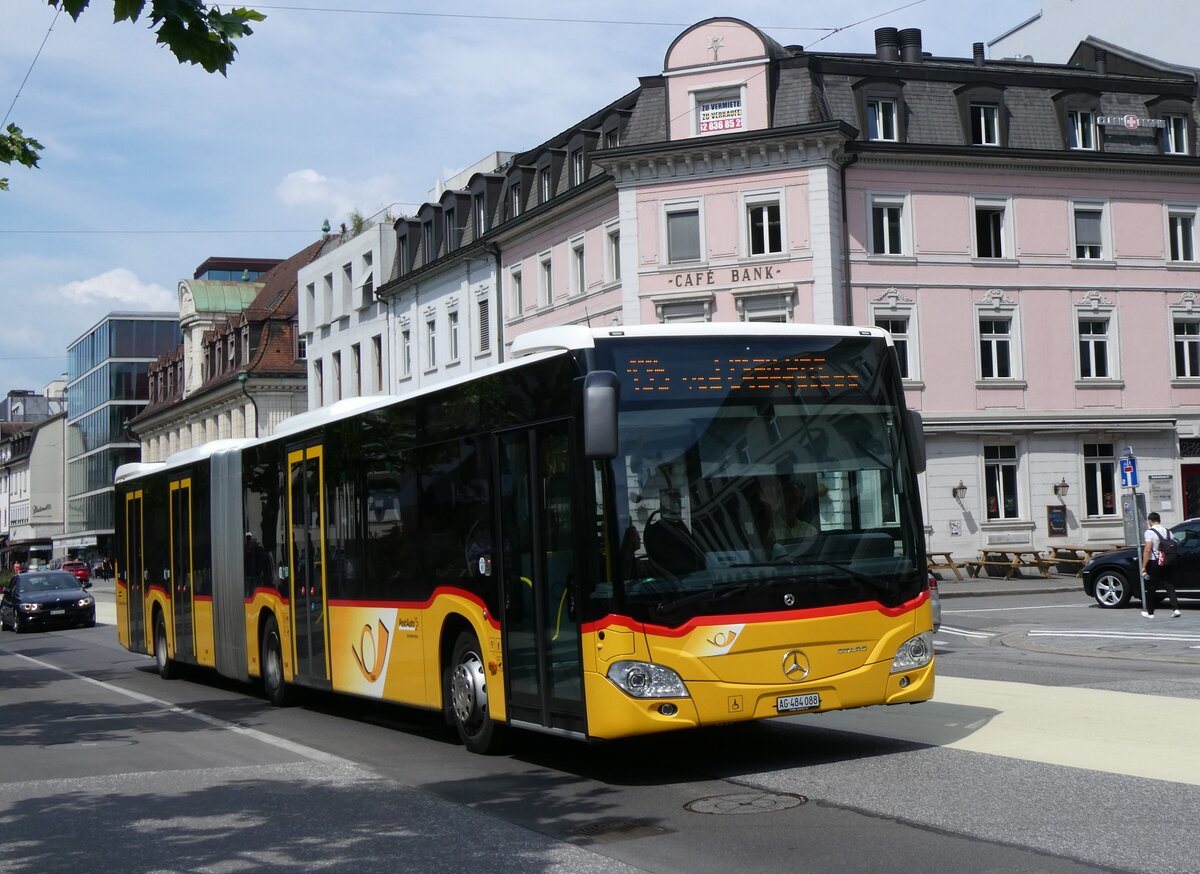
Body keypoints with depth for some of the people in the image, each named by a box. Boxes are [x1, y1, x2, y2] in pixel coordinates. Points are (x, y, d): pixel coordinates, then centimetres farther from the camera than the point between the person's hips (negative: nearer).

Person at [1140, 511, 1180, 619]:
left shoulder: (1149, 532, -11)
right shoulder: (1167, 532, 8)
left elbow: (1147, 550, -17)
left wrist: (1143, 567, -15)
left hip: (1153, 563, -5)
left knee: (1150, 588, 6)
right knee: (1169, 585, 8)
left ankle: (1150, 612, 13)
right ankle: (1176, 608, -7)